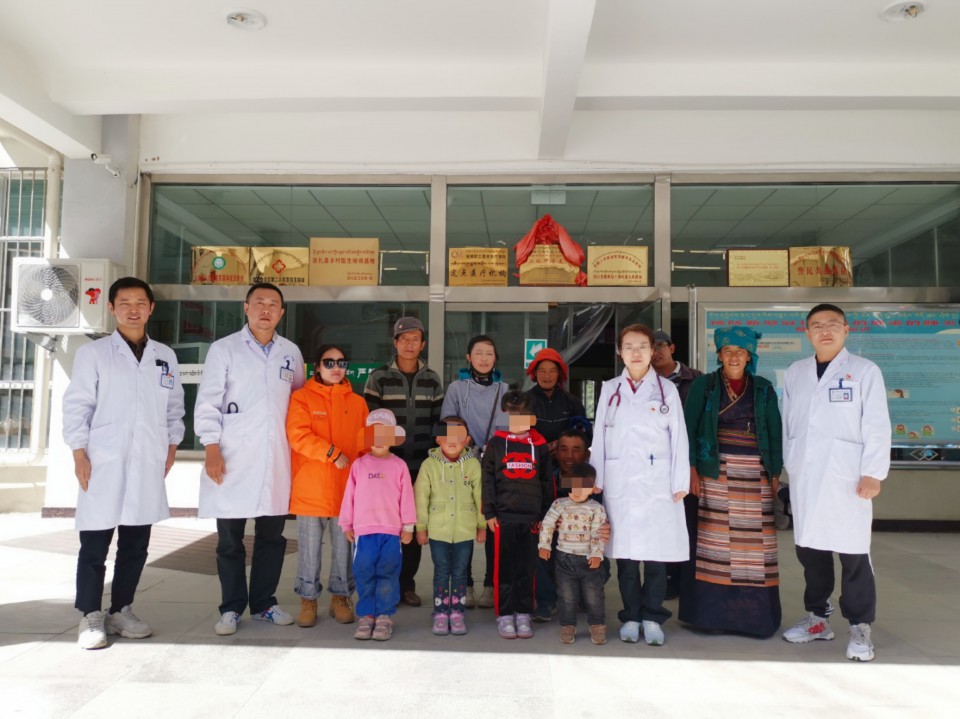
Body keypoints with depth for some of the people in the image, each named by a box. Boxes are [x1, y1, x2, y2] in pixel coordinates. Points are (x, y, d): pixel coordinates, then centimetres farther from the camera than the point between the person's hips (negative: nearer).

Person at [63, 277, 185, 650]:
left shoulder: (165, 356, 11)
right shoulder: (93, 353, 1)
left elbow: (174, 406, 15)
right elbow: (76, 406, -2)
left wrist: (171, 447, 8)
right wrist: (79, 454, -7)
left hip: (148, 466, 4)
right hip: (103, 464, -3)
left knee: (136, 544, 10)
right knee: (95, 543, 2)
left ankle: (121, 611, 23)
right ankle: (91, 616, 14)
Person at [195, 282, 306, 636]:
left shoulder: (291, 352, 11)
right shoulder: (224, 349, 1)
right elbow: (208, 403, -3)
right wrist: (211, 448, -11)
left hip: (276, 459, 3)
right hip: (232, 459, -3)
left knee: (272, 536, 9)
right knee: (230, 538, 5)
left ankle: (263, 603, 23)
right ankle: (232, 607, 18)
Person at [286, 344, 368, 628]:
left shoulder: (357, 402, 10)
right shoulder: (301, 398, 1)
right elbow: (298, 435, -12)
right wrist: (333, 453, -19)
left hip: (347, 490, 2)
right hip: (310, 490, -2)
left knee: (344, 548, 9)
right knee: (309, 549, 5)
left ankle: (341, 597, 24)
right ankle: (308, 599, 21)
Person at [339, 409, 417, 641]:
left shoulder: (399, 465, 4)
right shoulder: (359, 465, 7)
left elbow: (406, 497, 4)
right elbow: (349, 496, 9)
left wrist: (408, 526, 2)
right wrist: (347, 525, 9)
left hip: (392, 531, -1)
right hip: (364, 530, 1)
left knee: (388, 576, 2)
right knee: (364, 575, 4)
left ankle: (385, 616, 11)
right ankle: (366, 615, 15)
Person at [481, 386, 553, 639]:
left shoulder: (539, 445, 6)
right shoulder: (496, 443, 2)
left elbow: (547, 482, 9)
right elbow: (487, 480, 1)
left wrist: (545, 515, 6)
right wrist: (489, 513, -4)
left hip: (531, 517, 1)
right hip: (503, 516, -1)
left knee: (527, 569, 8)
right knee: (504, 569, 4)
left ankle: (523, 615, 19)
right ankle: (505, 616, 15)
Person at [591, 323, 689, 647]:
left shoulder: (666, 389, 5)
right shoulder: (610, 390, 9)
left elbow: (679, 438, 4)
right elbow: (599, 437, 8)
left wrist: (680, 483, -1)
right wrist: (596, 479, 3)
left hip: (657, 482, -1)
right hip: (619, 483, 1)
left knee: (656, 552, 0)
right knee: (625, 551, 4)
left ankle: (652, 616, 14)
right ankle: (631, 616, 17)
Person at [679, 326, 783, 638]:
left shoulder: (764, 389, 11)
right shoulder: (704, 385, 5)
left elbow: (775, 433, 11)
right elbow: (689, 427, 1)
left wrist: (775, 473, 4)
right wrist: (691, 468, -8)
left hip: (755, 475, 2)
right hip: (715, 471, -2)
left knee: (754, 543, 0)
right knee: (714, 540, -4)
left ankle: (753, 613, 9)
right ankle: (710, 611, 3)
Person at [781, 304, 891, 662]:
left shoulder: (865, 371, 0)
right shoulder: (794, 373, 11)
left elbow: (877, 428, -3)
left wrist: (872, 473, -9)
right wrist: (785, 467, 10)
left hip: (847, 477, -4)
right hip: (804, 477, 4)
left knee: (853, 553, 0)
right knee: (810, 549, 10)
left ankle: (860, 627, 13)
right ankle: (817, 618, 24)